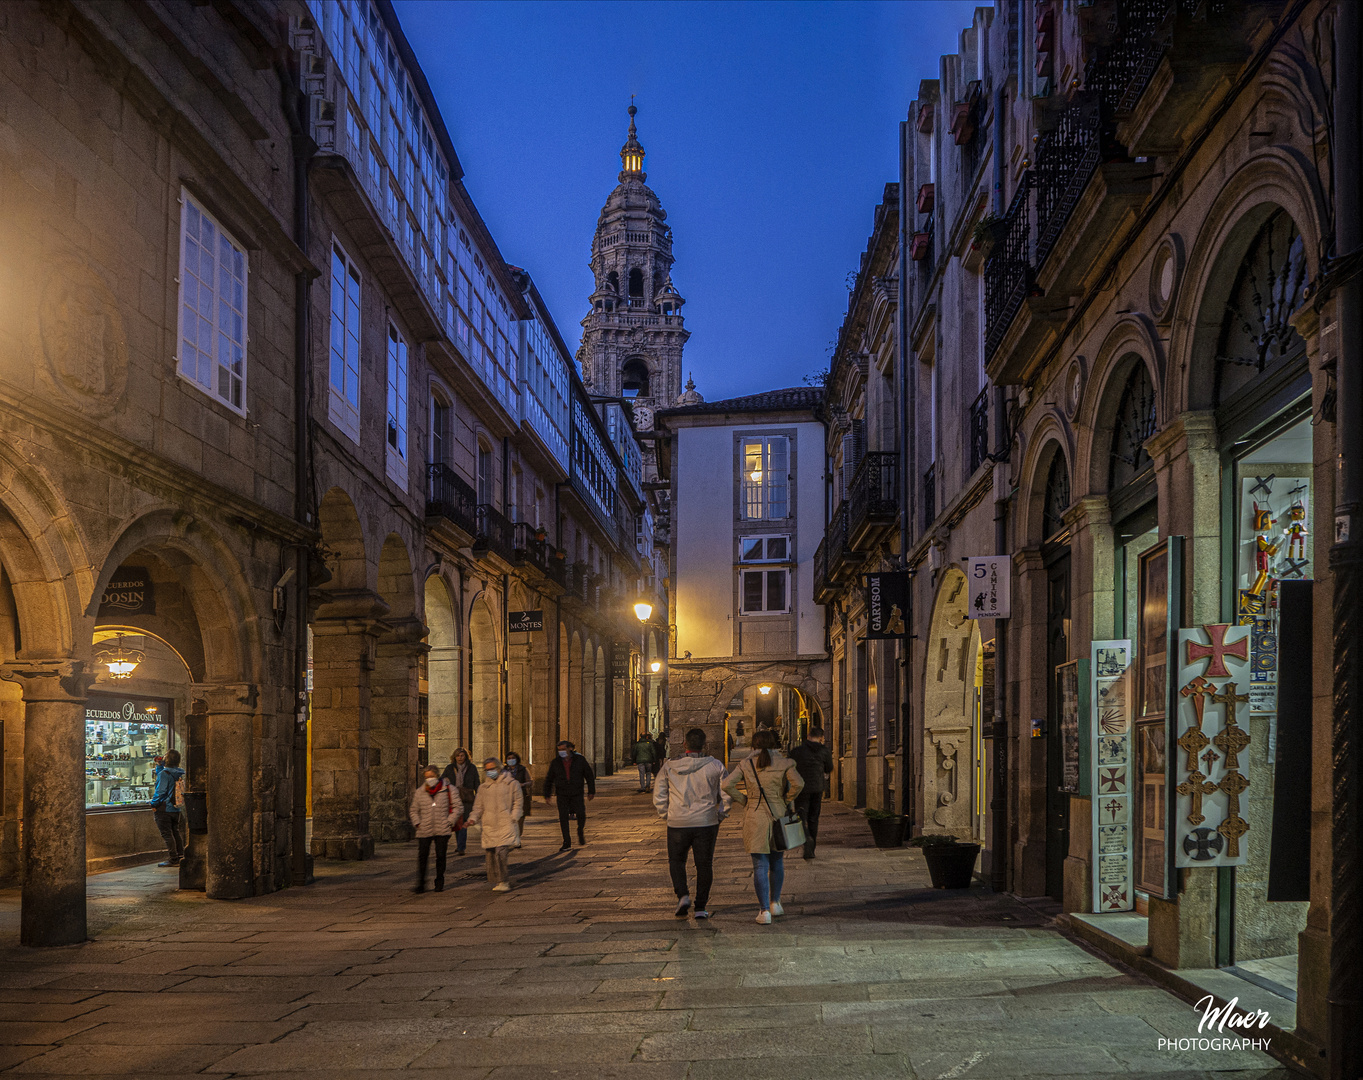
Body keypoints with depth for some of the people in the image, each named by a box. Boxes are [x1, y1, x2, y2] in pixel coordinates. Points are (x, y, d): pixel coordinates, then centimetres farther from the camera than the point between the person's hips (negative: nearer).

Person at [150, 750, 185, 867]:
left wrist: (154, 804, -10)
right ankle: (180, 856, 19)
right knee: (176, 833, 16)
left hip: (164, 809, -8)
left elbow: (160, 791, -18)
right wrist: (160, 766, 15)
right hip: (176, 809, 8)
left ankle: (173, 859, -5)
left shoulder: (164, 773, -17)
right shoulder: (180, 773, 7)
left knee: (166, 834, -4)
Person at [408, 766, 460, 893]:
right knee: (422, 857, -5)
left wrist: (449, 823, -5)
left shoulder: (448, 789, 1)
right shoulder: (419, 792, 9)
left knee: (441, 856, 2)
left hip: (442, 830, -2)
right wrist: (417, 824, 4)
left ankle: (440, 884, 15)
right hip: (424, 832, 2)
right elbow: (413, 810, 19)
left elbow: (458, 807, 2)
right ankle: (421, 884, 1)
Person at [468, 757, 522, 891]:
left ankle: (502, 882, -15)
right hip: (489, 826, 4)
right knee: (490, 854, 2)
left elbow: (518, 803, 8)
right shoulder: (484, 788, 18)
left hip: (505, 825, -4)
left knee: (500, 852, -18)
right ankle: (496, 881, 15)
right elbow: (478, 807, 20)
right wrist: (473, 818, 2)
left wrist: (513, 817, -4)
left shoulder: (511, 784, 7)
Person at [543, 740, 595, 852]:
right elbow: (549, 779, 9)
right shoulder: (555, 762, 2)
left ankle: (580, 833, 16)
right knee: (563, 817, -5)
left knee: (581, 814, -14)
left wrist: (591, 791, 5)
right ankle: (567, 843, 4)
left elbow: (589, 775, 6)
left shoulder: (580, 760, -1)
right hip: (562, 794, 1)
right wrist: (547, 795, 5)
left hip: (577, 793, -1)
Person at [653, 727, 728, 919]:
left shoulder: (669, 766, -2)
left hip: (678, 824, 0)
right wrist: (720, 816, 13)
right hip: (706, 824, 0)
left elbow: (658, 796, 2)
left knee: (676, 861, 18)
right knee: (704, 864, 10)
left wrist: (666, 815, 14)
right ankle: (701, 907, 11)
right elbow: (726, 795, 0)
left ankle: (682, 895, -2)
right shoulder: (715, 766, -4)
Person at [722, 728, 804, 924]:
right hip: (778, 816, 1)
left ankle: (764, 910, -4)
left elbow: (727, 784, -8)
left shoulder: (747, 764, 1)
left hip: (755, 818, -1)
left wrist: (743, 800, 3)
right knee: (777, 862, 20)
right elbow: (798, 783, -14)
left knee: (760, 866, 0)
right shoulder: (782, 762, -1)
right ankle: (775, 902, 26)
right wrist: (786, 799, 2)